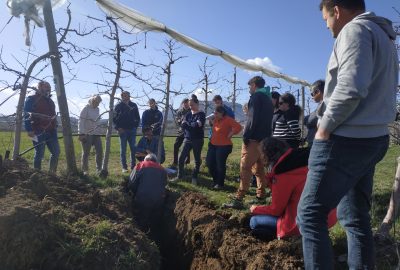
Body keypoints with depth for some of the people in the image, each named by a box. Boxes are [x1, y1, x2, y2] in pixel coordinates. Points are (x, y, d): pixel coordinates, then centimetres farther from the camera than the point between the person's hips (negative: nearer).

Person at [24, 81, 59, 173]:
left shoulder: (49, 101, 20)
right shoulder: (31, 99, -3)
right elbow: (27, 116, -9)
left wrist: (55, 128, 21)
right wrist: (29, 130, -16)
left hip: (51, 131, 7)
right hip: (39, 132, -7)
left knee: (56, 152, 5)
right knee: (39, 154, -2)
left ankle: (52, 173, 16)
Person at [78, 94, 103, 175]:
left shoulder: (97, 109, 13)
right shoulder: (86, 109, -8)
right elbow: (81, 122, -12)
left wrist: (99, 131, 13)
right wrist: (81, 134, -19)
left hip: (96, 134, 6)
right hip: (87, 134, -6)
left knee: (100, 151, 2)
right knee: (86, 153, 2)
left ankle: (99, 169, 12)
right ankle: (85, 170, 13)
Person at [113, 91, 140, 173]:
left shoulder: (133, 105, 6)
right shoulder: (118, 106, 1)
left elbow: (137, 118, 12)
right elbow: (114, 118, 2)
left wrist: (135, 126, 3)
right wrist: (118, 128, -8)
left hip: (132, 130, 2)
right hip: (122, 130, -2)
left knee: (133, 149, 3)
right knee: (123, 150, 2)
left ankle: (133, 166, 13)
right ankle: (124, 167, 8)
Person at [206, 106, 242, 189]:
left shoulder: (228, 119, -15)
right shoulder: (215, 120, 9)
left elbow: (238, 127, -25)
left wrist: (229, 135, -19)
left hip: (224, 146, -8)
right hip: (213, 145, 8)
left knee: (220, 165, -1)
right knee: (210, 163, 8)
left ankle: (220, 184, 16)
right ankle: (215, 180, 28)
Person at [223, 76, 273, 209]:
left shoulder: (256, 97, -6)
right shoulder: (268, 99, 21)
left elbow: (253, 118, -17)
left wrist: (246, 135, -14)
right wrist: (266, 136, 17)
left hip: (254, 138, -9)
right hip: (265, 139, 9)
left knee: (245, 168, -10)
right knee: (259, 168, 14)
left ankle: (239, 199, -12)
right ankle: (261, 196, 18)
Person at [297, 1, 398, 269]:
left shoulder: (355, 29, -9)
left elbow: (350, 88, -24)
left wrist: (325, 127, -13)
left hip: (346, 141, -10)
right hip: (373, 138, 10)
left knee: (310, 214, -4)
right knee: (356, 217, 14)